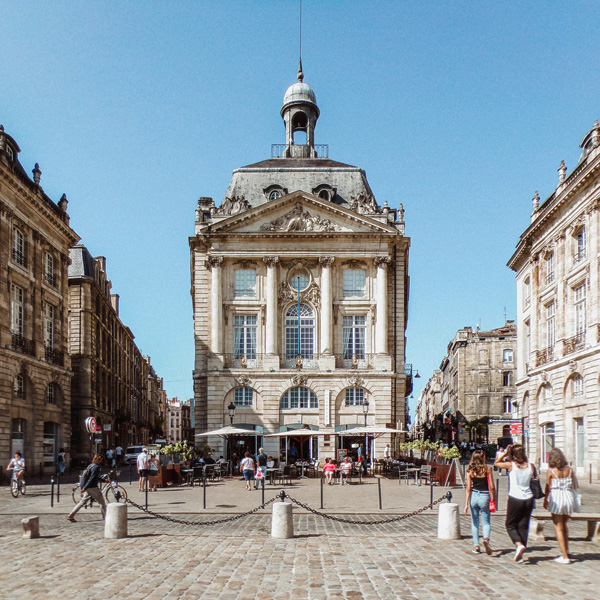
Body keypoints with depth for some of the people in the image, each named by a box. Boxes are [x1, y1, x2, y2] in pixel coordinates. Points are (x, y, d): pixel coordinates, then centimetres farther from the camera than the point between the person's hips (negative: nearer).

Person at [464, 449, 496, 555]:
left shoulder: (470, 471, -1)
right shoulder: (487, 469, -5)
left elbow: (468, 488, -3)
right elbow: (492, 487, -6)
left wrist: (466, 503, -2)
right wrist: (494, 498, 7)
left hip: (474, 496, 2)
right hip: (484, 497, -2)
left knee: (475, 522, 14)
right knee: (486, 522, 9)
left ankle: (477, 546, 13)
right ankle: (486, 538, -20)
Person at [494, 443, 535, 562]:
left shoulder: (511, 465, -9)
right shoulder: (530, 466, 0)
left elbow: (496, 463, 5)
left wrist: (505, 453, 6)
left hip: (515, 499, -4)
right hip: (528, 499, 4)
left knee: (510, 525, 11)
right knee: (523, 526, 10)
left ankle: (519, 544, -13)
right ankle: (520, 554, 10)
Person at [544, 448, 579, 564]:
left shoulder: (551, 471, -8)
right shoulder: (569, 469, 1)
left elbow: (548, 487, -3)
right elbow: (575, 486, 4)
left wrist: (545, 501, 8)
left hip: (556, 499, -4)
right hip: (569, 498, 4)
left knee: (558, 528, 4)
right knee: (564, 525, 24)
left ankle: (565, 556, 1)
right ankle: (565, 551, 26)